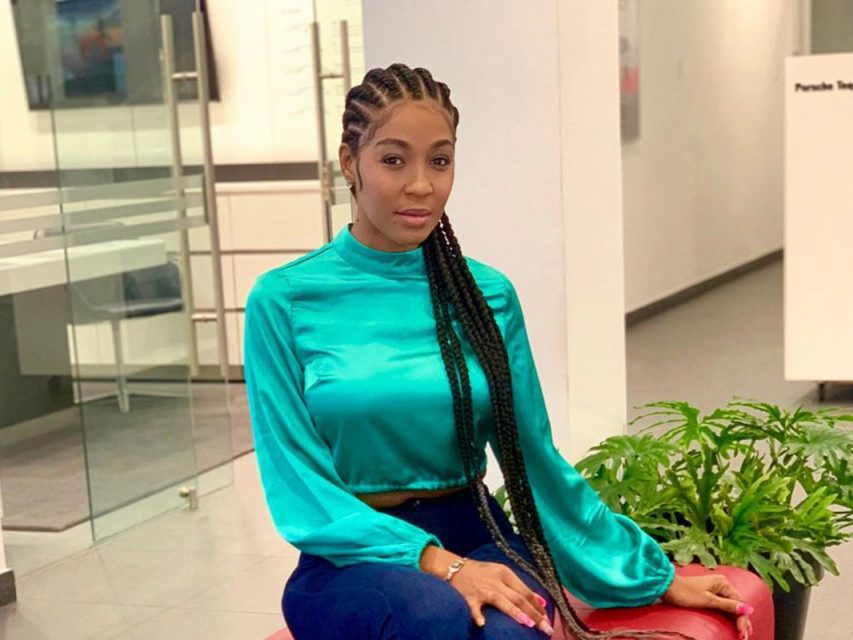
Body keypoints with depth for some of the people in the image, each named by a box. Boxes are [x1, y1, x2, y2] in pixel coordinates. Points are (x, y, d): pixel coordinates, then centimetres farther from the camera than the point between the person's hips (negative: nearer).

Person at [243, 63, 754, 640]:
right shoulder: (284, 300, -5)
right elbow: (301, 486, -8)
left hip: (478, 539, 2)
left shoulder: (489, 295, 4)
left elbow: (537, 459, 10)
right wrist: (436, 561, -22)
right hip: (354, 556, -2)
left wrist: (659, 578, 12)